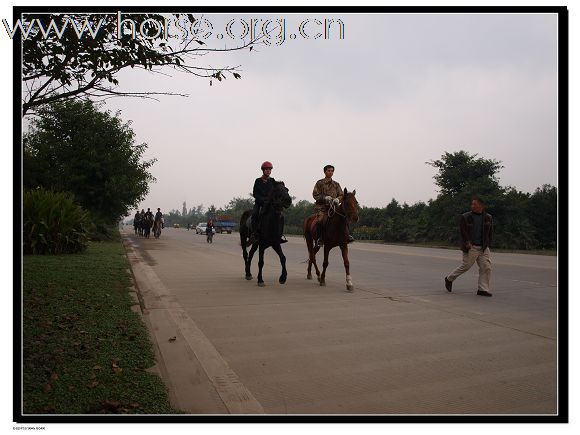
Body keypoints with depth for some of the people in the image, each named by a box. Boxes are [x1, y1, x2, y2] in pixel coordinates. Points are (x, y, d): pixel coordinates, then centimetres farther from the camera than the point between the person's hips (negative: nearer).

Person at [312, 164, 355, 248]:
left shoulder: (336, 184, 15)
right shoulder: (319, 183, 5)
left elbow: (341, 195, 10)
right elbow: (315, 195, -2)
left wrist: (338, 199, -14)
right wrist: (325, 198, -16)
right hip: (322, 206, -4)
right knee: (320, 219, -30)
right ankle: (319, 239, -22)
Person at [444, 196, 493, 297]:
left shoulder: (488, 218, 7)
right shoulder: (465, 217, -4)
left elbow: (490, 232, 17)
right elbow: (462, 232, -6)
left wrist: (487, 244, 10)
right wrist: (467, 243, -16)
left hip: (483, 248, 4)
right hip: (470, 247, -4)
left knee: (486, 267, -4)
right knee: (465, 266, 0)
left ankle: (483, 289, 5)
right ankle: (449, 279, 22)